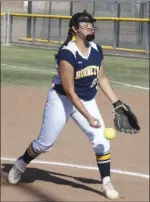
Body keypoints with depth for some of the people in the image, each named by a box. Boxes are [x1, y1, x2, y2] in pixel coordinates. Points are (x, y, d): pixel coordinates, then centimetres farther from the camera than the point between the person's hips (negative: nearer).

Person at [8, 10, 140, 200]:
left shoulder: (96, 50, -5)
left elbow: (101, 77, 11)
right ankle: (19, 165, 34)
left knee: (101, 141, -7)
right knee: (45, 143, 6)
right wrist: (88, 117, -29)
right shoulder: (67, 54, -26)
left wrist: (116, 102, 5)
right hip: (61, 100, -5)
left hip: (87, 101, 5)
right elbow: (69, 91, -26)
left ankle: (107, 183, 7)